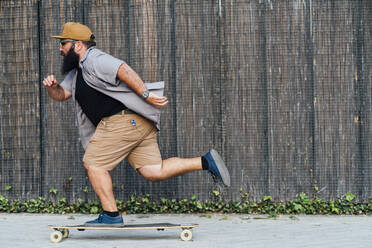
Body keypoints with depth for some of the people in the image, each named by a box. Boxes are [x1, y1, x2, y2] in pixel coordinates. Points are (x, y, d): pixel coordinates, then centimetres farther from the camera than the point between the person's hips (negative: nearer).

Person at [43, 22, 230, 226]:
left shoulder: (94, 59, -7)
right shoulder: (77, 71, 25)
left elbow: (124, 70, -19)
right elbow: (60, 95, 26)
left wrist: (146, 95, -25)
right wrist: (52, 86, 3)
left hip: (123, 120, -10)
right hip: (137, 125, 10)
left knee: (93, 164, -4)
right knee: (154, 172, 3)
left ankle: (111, 215, -2)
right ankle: (206, 161, 0)